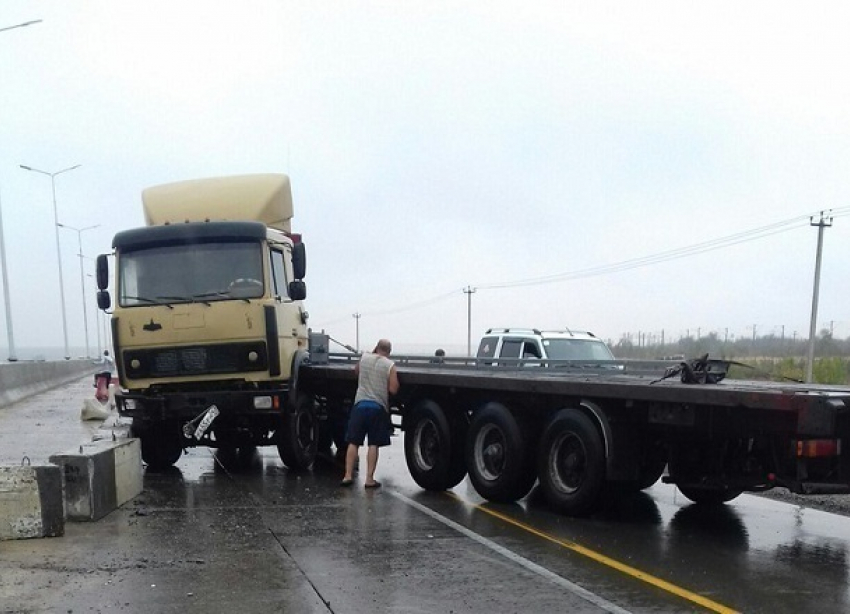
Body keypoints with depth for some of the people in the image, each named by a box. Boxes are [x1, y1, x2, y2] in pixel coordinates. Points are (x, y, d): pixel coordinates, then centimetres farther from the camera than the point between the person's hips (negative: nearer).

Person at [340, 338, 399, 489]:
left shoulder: (364, 358, 6)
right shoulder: (390, 365, -4)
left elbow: (356, 370, 29)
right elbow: (393, 390, -9)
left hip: (360, 404, 2)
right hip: (378, 407, -2)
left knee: (353, 442, 8)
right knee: (373, 444, 2)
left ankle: (348, 476, 5)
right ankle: (369, 479, 1)